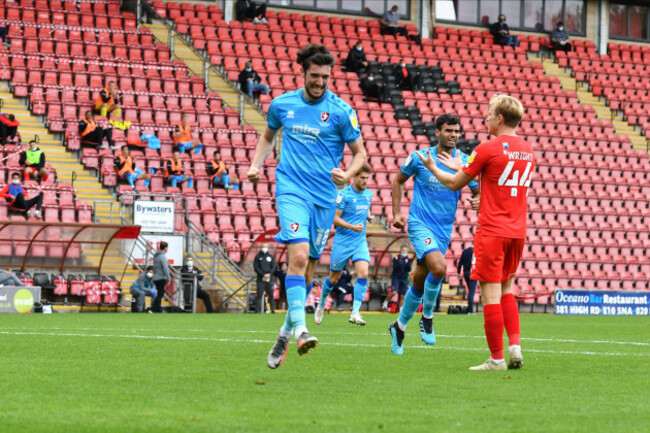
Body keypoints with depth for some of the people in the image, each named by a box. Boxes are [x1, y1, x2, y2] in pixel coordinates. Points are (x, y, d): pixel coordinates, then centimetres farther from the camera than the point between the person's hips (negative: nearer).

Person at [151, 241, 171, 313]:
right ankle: (153, 309, -14)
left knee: (159, 294, 16)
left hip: (155, 278, 9)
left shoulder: (156, 256, 13)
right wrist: (168, 279, -11)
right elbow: (165, 269, -17)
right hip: (161, 278, -9)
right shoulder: (162, 256, -15)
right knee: (160, 294, -8)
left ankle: (159, 310, 20)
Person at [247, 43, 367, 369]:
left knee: (308, 267, 7)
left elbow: (359, 152, 5)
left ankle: (286, 333, 23)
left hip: (324, 196, 1)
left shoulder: (340, 111, -2)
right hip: (291, 190, -1)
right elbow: (268, 136, 25)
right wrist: (256, 165, 9)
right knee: (298, 255, -22)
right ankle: (299, 327, -29)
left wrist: (348, 174, -15)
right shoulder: (282, 104, 5)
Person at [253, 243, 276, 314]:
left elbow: (273, 267, 9)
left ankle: (273, 310, 4)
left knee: (271, 295, 1)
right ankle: (257, 310, -11)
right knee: (259, 295, -9)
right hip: (260, 279, -2)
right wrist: (263, 275, -11)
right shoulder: (258, 257, 8)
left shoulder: (271, 257, 15)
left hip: (269, 279, 2)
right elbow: (256, 268, 0)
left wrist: (269, 274, -10)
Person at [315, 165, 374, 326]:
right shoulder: (344, 195, -12)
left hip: (360, 242, 4)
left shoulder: (368, 195, 8)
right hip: (342, 242, -4)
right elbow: (335, 218, -14)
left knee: (363, 273, -17)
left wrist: (368, 215, 10)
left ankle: (355, 313, -17)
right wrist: (353, 227, -25)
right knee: (334, 278, 8)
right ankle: (322, 304, 36)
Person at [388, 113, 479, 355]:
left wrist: (478, 199, -19)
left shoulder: (465, 162, 0)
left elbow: (478, 192, 5)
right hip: (420, 224, -4)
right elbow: (399, 181, 10)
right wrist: (397, 212, 3)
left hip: (444, 230, 4)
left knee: (419, 281, 8)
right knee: (438, 268, -26)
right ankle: (427, 317, -4)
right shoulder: (420, 158, -5)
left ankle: (399, 327, 27)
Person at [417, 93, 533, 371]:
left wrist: (432, 168, 19)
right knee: (506, 290, 18)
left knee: (491, 294, -3)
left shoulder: (487, 149, -10)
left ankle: (497, 358, -3)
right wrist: (462, 167, 34)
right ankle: (514, 346, 6)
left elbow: (455, 184, 0)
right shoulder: (527, 150, 10)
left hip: (492, 231, -7)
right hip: (517, 231, 7)